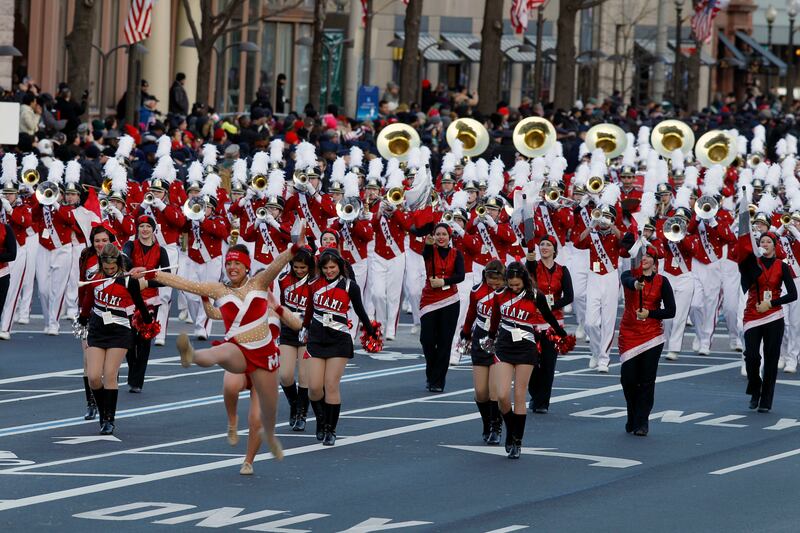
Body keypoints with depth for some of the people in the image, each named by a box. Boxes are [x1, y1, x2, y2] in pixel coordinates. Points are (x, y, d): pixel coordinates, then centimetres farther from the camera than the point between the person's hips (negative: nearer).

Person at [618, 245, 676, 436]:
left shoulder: (661, 281, 0)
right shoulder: (629, 275, 0)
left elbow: (671, 311, -1)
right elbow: (628, 281, -27)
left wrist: (650, 313, -15)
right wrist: (635, 284, -50)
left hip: (652, 336, -1)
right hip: (629, 334, 1)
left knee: (647, 380, -4)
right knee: (628, 379, -1)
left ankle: (641, 423, 3)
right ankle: (633, 418, 22)